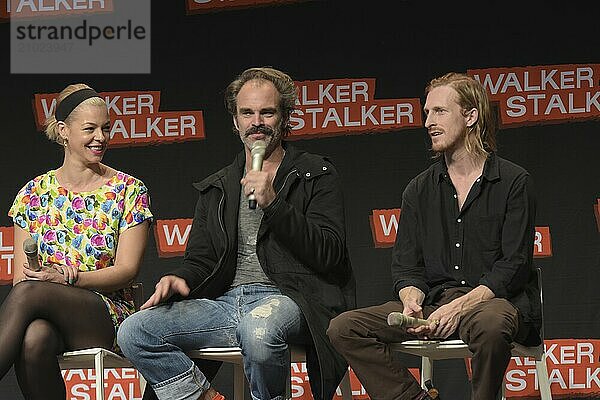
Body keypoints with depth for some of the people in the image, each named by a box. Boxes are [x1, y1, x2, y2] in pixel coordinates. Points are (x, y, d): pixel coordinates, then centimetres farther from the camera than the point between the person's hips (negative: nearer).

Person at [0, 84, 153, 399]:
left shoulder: (129, 191, 7)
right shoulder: (35, 193, 14)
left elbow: (126, 270, -2)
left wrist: (68, 278, -19)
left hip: (108, 318, -2)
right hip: (46, 314, 2)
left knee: (29, 292, -35)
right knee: (34, 339, -39)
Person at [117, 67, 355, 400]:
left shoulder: (316, 175, 9)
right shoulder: (217, 188, 24)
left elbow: (329, 255, -4)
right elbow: (200, 259, 22)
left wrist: (273, 204, -13)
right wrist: (182, 279, -3)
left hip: (286, 299, -4)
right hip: (226, 303, 4)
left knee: (258, 328, -41)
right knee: (134, 332, -18)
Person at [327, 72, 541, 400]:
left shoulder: (513, 182, 1)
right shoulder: (419, 190, 15)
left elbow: (513, 267, -6)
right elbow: (406, 266, 11)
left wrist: (458, 307, -19)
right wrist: (411, 302, -13)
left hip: (494, 300, -4)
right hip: (434, 301, 4)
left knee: (491, 323, -42)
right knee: (344, 328, -15)